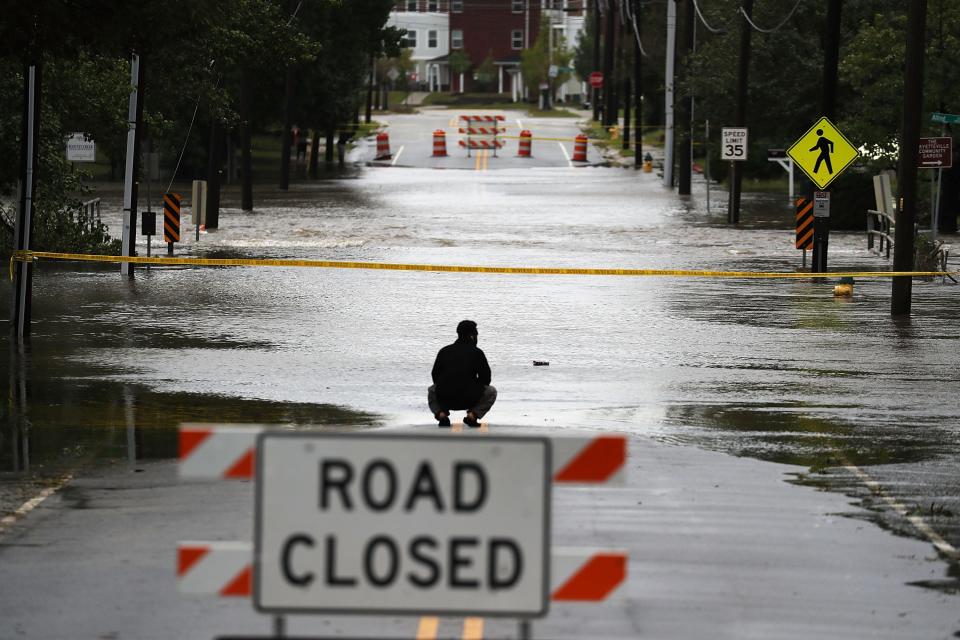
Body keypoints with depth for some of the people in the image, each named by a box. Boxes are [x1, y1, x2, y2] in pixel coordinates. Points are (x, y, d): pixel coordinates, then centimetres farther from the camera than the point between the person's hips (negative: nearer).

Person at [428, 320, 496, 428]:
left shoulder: (444, 351, 13)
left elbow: (435, 375, 17)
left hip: (444, 399, 3)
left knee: (431, 390, 36)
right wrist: (476, 389, 25)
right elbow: (486, 377, 5)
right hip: (468, 400, -3)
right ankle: (472, 414, 0)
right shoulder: (477, 352, 3)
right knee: (491, 392, 24)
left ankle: (441, 414, 7)